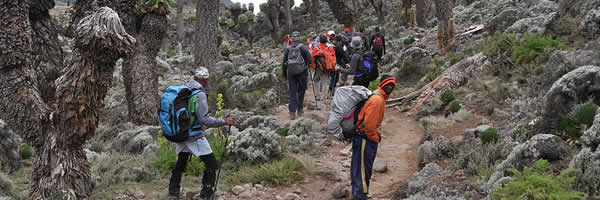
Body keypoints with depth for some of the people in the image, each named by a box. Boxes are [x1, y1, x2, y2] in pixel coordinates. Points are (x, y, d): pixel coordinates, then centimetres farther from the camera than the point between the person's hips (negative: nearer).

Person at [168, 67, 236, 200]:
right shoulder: (199, 94, -18)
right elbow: (204, 119, -22)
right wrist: (224, 122, -15)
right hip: (194, 136, -8)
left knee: (180, 163, 22)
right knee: (211, 164, 3)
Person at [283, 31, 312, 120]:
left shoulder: (287, 49, 1)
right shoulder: (303, 48, -6)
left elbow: (284, 63, 5)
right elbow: (310, 60, -8)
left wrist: (284, 76, 14)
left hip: (291, 73, 1)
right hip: (302, 73, -1)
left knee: (292, 93, 4)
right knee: (301, 91, 16)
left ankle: (292, 112, -3)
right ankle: (300, 109, 21)